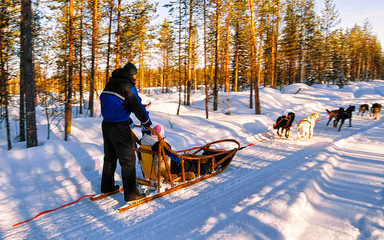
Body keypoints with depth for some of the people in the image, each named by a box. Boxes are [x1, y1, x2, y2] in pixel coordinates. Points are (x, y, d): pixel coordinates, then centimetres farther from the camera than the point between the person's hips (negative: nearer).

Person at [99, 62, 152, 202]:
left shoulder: (110, 83, 14)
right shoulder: (127, 85, -11)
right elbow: (137, 107, -11)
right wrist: (147, 123, 3)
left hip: (106, 124, 9)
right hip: (119, 126, -8)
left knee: (109, 157, 21)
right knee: (128, 159, -4)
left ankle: (107, 187, 33)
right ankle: (131, 194, -2)